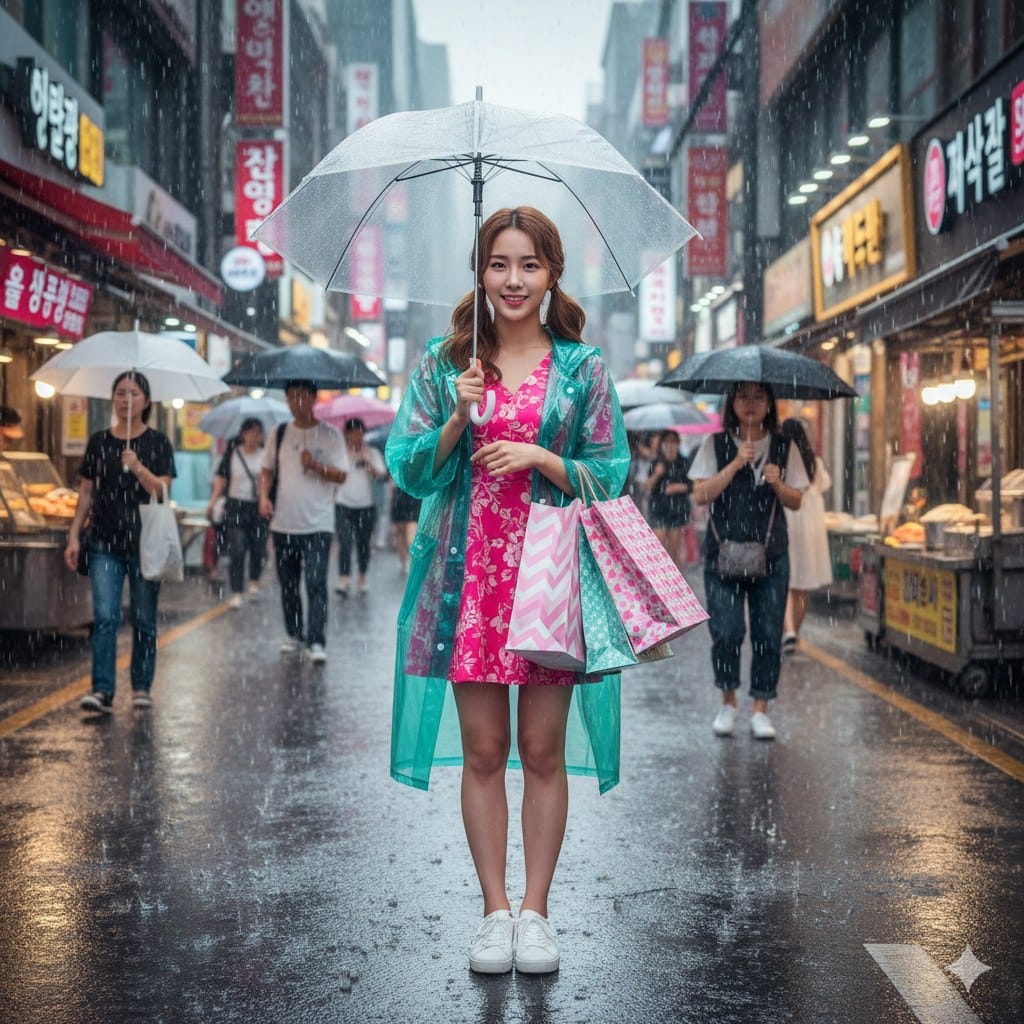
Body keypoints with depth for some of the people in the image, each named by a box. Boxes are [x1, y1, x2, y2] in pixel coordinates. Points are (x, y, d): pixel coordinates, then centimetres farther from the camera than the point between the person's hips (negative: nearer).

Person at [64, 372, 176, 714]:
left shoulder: (157, 442, 1)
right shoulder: (99, 442, 8)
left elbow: (162, 490, -7)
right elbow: (86, 493, 11)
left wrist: (138, 468, -23)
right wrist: (74, 535, 5)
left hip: (145, 541, -1)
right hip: (105, 542, 1)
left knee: (144, 619, 5)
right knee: (105, 616, -8)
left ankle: (142, 688, 15)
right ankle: (102, 691, -10)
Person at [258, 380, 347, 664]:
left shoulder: (330, 435, -1)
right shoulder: (280, 433, 8)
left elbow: (341, 476, -4)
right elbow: (267, 469, 13)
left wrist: (316, 465, -21)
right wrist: (264, 496, -5)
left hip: (318, 525, -4)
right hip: (283, 524, 4)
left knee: (316, 584, -12)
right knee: (288, 585, 12)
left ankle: (317, 642, -12)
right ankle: (294, 635, 26)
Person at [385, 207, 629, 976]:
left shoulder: (582, 367, 4)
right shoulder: (445, 364, 7)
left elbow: (613, 472, 3)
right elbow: (407, 469, 5)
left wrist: (541, 458, -12)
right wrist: (456, 418, -11)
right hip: (471, 575, 1)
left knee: (543, 750, 4)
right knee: (483, 752, 5)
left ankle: (535, 911, 15)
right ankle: (495, 912, 16)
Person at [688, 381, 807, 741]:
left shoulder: (784, 448, 9)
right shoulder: (715, 445, 3)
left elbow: (796, 502, 8)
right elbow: (701, 495, -7)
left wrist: (777, 484, -12)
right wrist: (736, 464, -15)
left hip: (770, 553, 2)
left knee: (768, 633, 0)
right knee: (727, 630, -10)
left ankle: (760, 710, 9)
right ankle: (728, 701, 11)